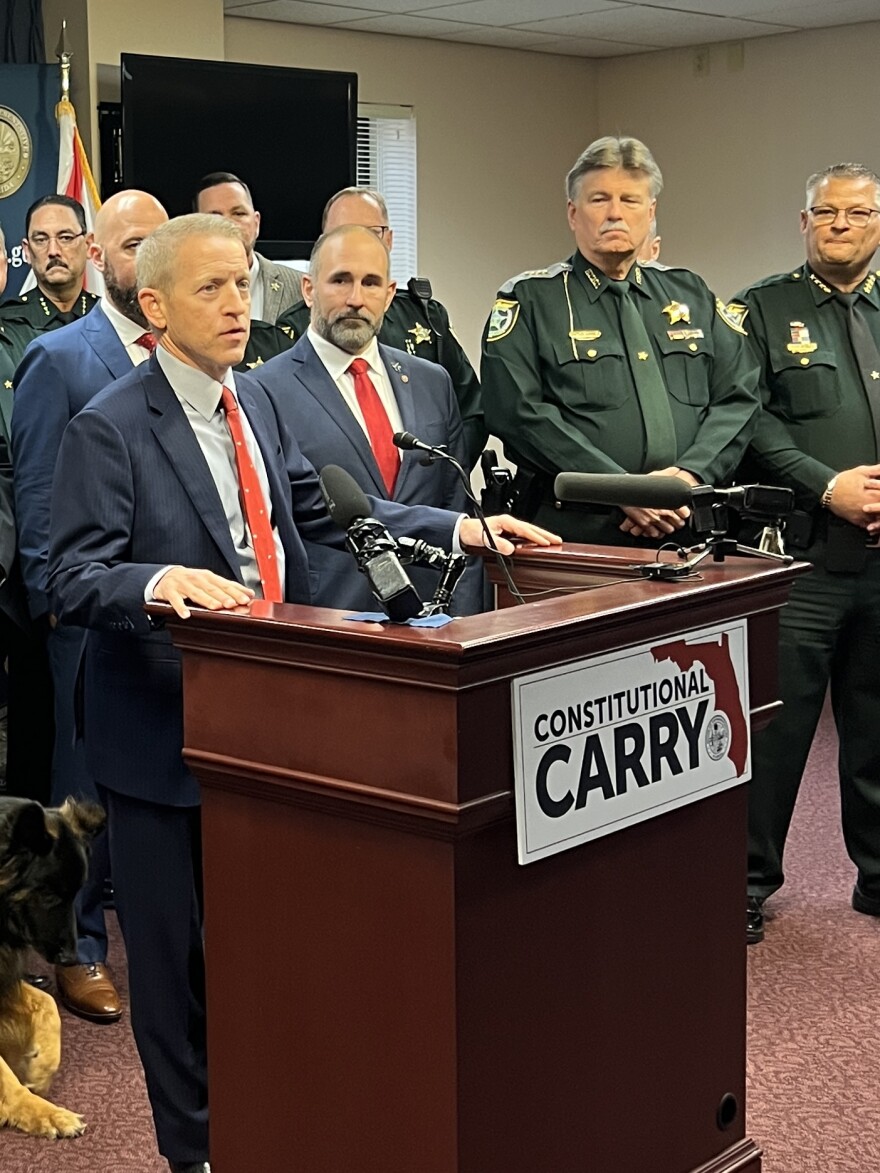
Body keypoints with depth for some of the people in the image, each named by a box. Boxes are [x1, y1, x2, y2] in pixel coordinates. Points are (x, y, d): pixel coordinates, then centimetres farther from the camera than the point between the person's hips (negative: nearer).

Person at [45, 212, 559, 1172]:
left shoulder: (255, 403, 9)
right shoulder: (108, 430, -14)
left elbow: (318, 506, 15)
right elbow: (72, 578, -19)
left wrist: (461, 527, 7)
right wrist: (162, 579, -39)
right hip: (163, 727, -6)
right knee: (175, 942, 7)